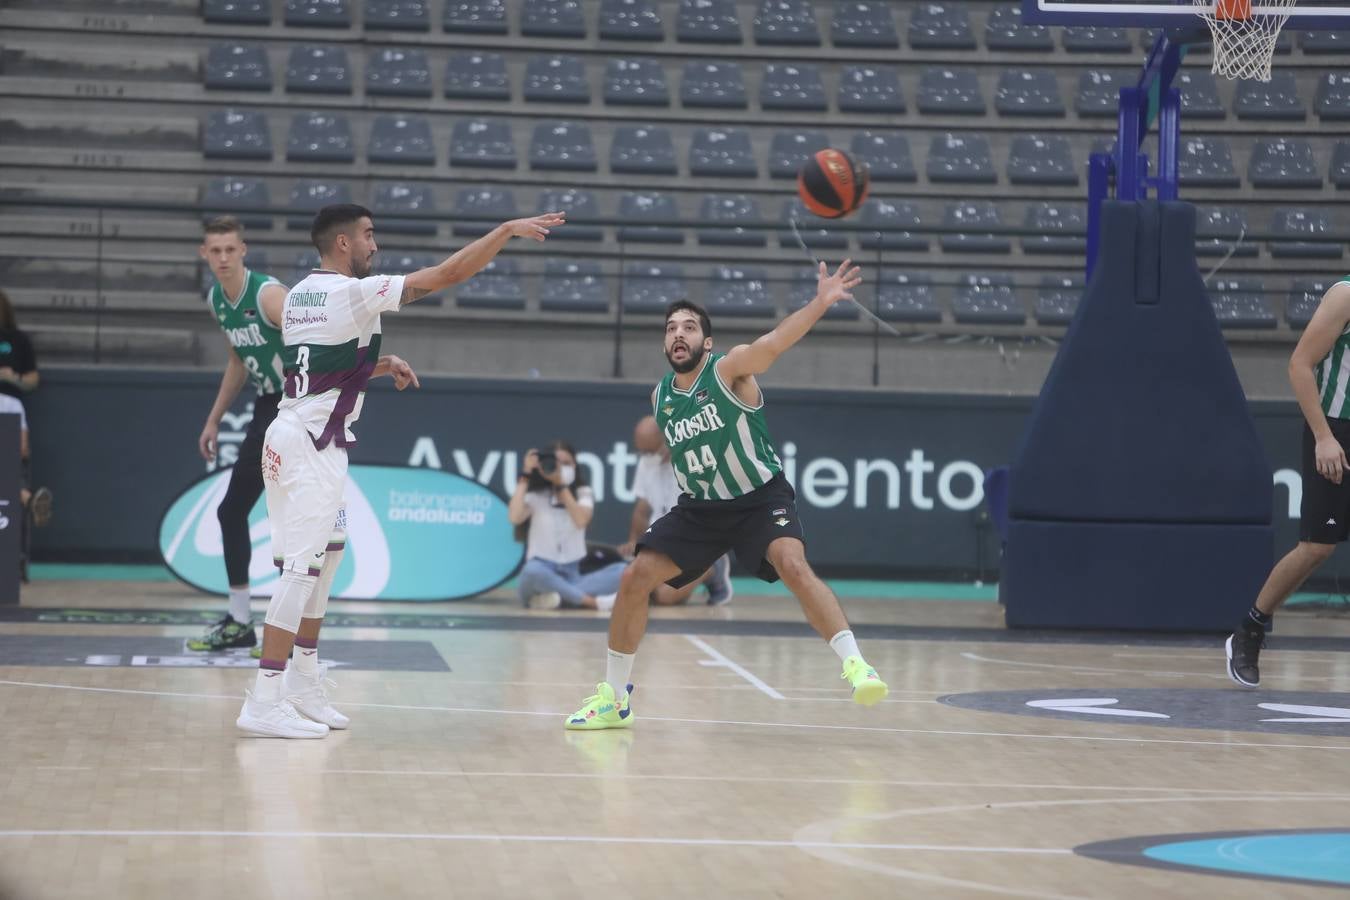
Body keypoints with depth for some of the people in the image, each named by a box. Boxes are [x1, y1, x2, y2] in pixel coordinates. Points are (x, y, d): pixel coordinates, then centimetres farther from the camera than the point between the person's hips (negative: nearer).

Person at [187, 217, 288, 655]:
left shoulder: (268, 294, -22)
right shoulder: (216, 300, 4)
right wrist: (214, 420, 20)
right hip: (268, 406, 9)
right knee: (231, 510, 12)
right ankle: (239, 622, 23)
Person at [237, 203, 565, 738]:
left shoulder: (299, 296, 14)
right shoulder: (354, 292, -13)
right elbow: (447, 274, -15)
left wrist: (379, 366, 19)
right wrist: (508, 230, -9)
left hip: (293, 438, 10)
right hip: (311, 446, -10)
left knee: (326, 554, 19)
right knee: (302, 567, -10)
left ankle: (304, 684, 24)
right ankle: (264, 703, -12)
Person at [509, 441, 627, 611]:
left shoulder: (583, 493, 9)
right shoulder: (536, 495, 3)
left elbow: (581, 521, -13)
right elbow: (515, 517, -19)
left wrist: (561, 484, -16)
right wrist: (525, 476, -11)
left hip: (571, 577, 3)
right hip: (542, 576, -3)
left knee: (622, 570, -23)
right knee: (534, 570, -40)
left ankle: (559, 597, -37)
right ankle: (594, 602, -36)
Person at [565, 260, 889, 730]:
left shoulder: (730, 369, -17)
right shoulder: (659, 398, 0)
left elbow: (775, 341, -36)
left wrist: (820, 303, -51)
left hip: (761, 498, -5)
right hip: (699, 509, 5)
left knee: (792, 564, -31)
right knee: (634, 578, -4)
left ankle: (855, 664, -31)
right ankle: (613, 697, 8)